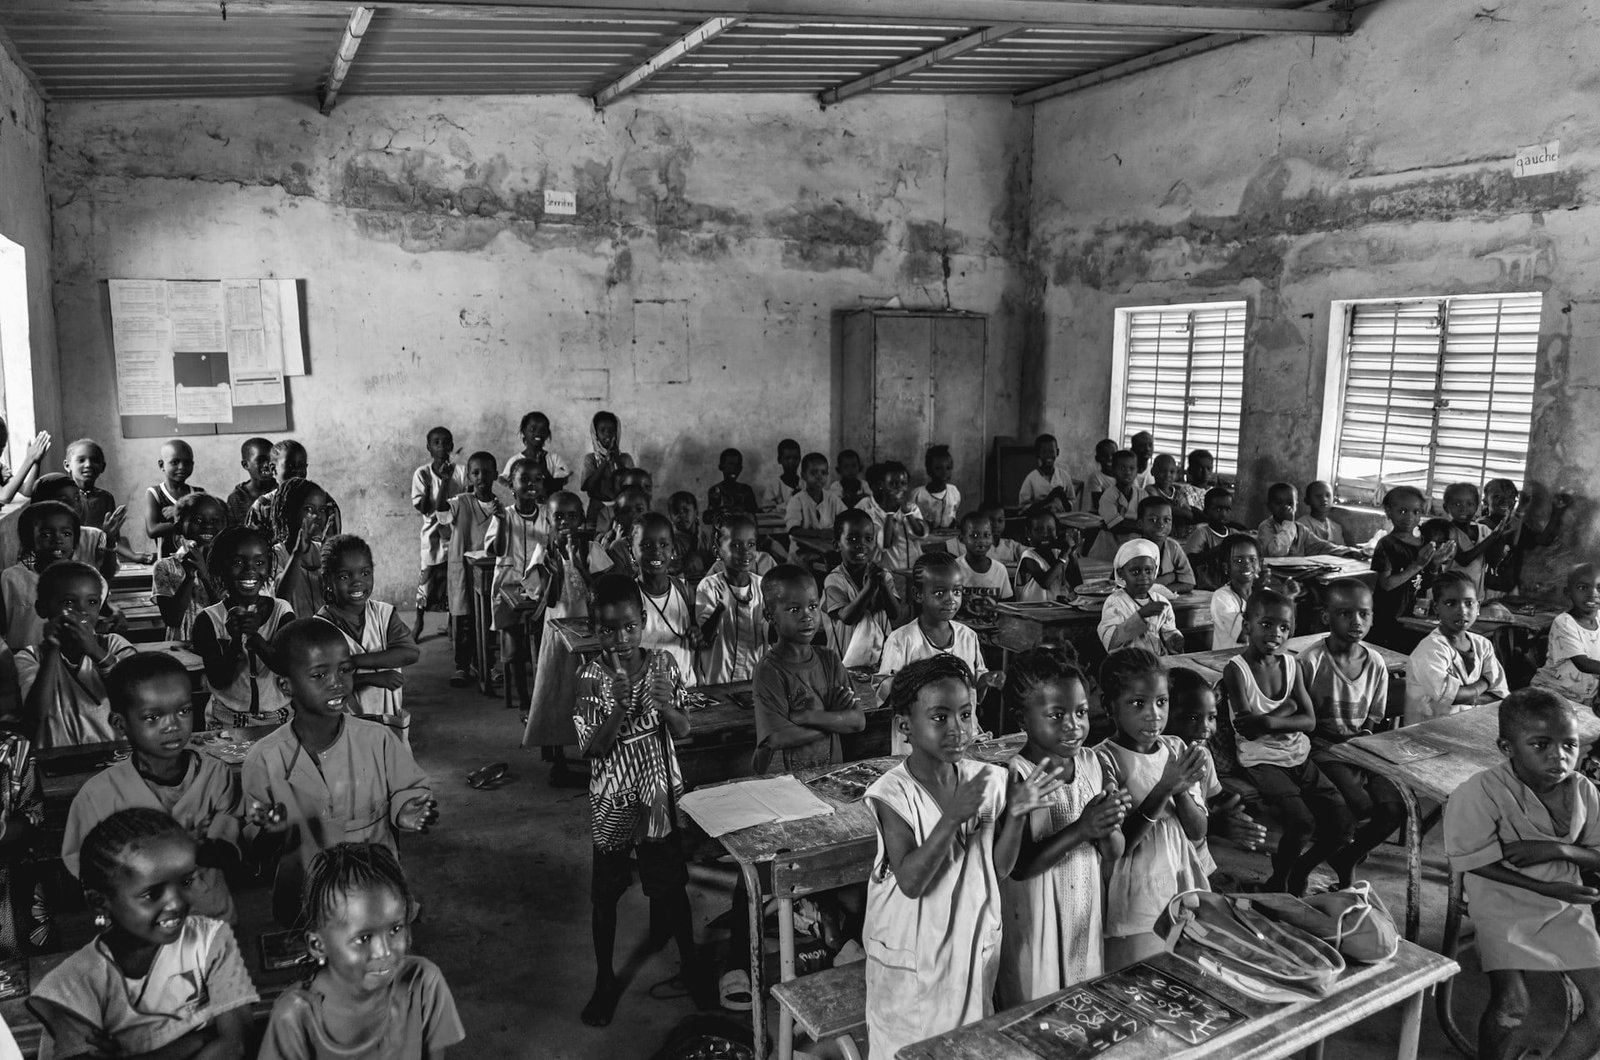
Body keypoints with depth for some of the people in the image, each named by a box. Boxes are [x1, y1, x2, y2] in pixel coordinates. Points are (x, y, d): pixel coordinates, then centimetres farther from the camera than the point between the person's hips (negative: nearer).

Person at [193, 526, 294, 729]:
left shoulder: (282, 611, 0)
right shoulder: (208, 619, -1)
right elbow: (218, 681, -8)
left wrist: (254, 637, -26)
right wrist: (235, 641, -24)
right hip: (226, 721, 0)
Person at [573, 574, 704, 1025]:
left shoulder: (663, 664, -7)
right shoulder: (591, 677, -14)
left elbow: (682, 731, -3)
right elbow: (591, 748, -16)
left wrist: (667, 706, -24)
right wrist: (620, 705, -31)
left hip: (660, 793, 2)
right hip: (612, 801, -1)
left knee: (672, 883, 14)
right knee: (606, 892, 12)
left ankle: (690, 966, 34)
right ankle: (605, 980, 30)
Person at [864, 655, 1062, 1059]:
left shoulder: (989, 780, -7)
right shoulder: (892, 794, -19)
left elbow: (998, 869, -3)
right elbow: (911, 882, -24)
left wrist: (1016, 814, -19)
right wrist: (952, 817, -33)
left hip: (974, 941, 4)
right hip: (913, 953, -4)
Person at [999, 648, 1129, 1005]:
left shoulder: (1091, 763, -3)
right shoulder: (1015, 777, -20)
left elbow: (1114, 854, 2)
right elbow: (1019, 866, -21)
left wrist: (1110, 828, -20)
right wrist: (1081, 829, -28)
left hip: (1087, 915, 5)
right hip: (1035, 924, -5)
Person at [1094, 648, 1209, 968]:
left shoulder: (1176, 749, 3)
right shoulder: (1104, 759, -14)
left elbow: (1197, 832, 5)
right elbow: (1118, 844, -16)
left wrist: (1182, 791, -15)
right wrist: (1164, 789, -24)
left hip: (1183, 888, 5)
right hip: (1135, 903, -5)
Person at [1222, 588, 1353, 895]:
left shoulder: (1290, 664, 6)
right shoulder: (1236, 668, -10)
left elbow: (1309, 720, -1)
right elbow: (1249, 729, -16)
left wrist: (1269, 722, -18)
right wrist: (1288, 707, -6)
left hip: (1299, 757, 6)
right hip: (1262, 762, -6)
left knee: (1341, 823, -5)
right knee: (1302, 823, -23)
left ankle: (1299, 872, 21)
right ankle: (1278, 881, 6)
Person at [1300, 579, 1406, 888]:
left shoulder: (1375, 663, 3)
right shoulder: (1311, 662, -13)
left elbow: (1373, 720, 12)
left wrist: (1365, 739, -8)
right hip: (1324, 750, -5)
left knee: (1395, 806, -17)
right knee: (1360, 806, -25)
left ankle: (1347, 860, 8)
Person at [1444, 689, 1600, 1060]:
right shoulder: (1480, 792, -21)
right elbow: (1478, 863, -17)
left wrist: (1559, 850, -19)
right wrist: (1547, 888, -21)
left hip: (1566, 906, 5)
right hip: (1504, 905, -5)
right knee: (1511, 1005, -16)